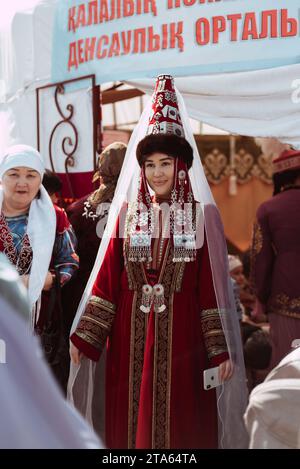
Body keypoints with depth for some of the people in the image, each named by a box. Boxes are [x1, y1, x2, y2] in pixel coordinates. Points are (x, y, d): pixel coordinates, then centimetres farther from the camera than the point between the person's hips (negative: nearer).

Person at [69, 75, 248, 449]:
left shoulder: (202, 218, -1)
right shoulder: (129, 216, 7)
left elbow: (212, 287, -4)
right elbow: (106, 281, 4)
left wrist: (221, 349, -8)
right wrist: (83, 337, -1)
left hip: (181, 335, -2)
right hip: (131, 336, 3)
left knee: (179, 424, 5)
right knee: (132, 420, 9)